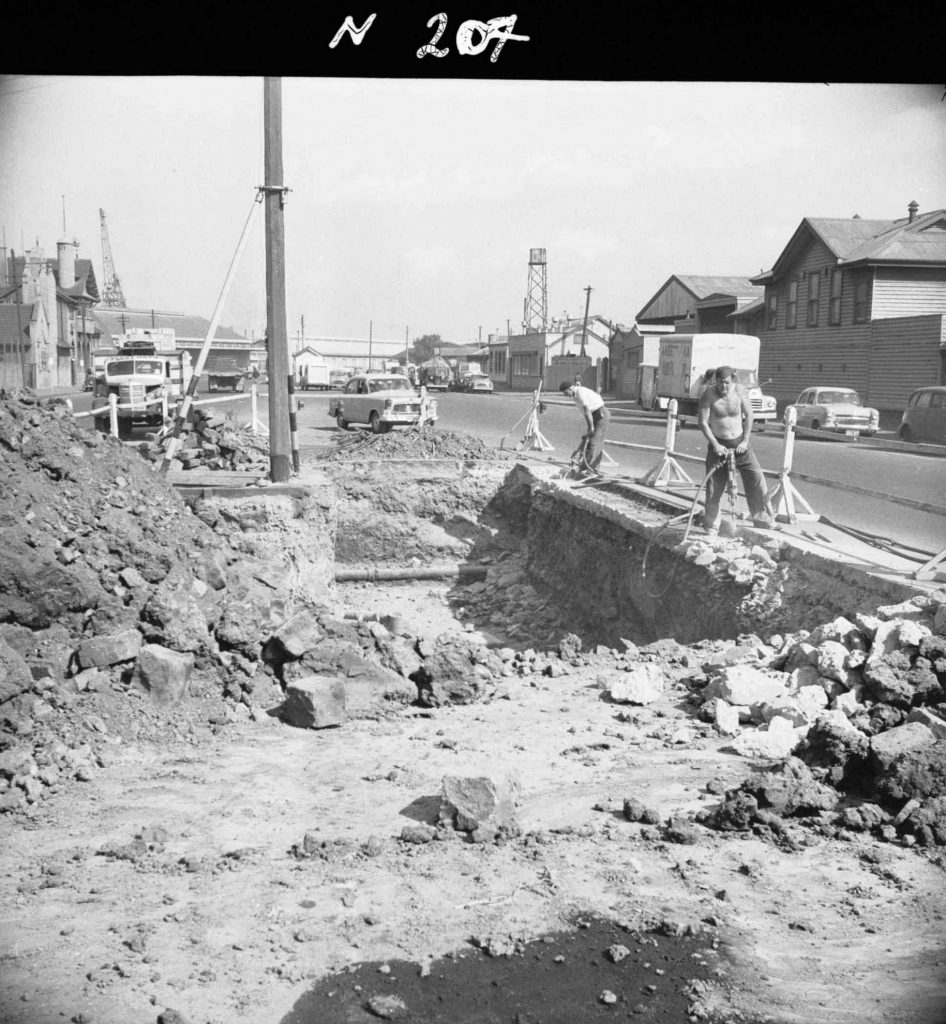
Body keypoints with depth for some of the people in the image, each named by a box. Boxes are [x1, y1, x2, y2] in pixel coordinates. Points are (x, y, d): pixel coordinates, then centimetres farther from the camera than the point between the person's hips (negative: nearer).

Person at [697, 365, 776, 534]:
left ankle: (763, 518, 5)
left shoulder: (739, 391, -7)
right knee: (714, 486, -3)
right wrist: (715, 445, -19)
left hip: (739, 443, 2)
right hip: (718, 444, -2)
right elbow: (703, 422, -13)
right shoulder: (708, 395, -13)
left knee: (756, 478, -6)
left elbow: (749, 416, 0)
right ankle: (711, 526, 9)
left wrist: (745, 441, -7)